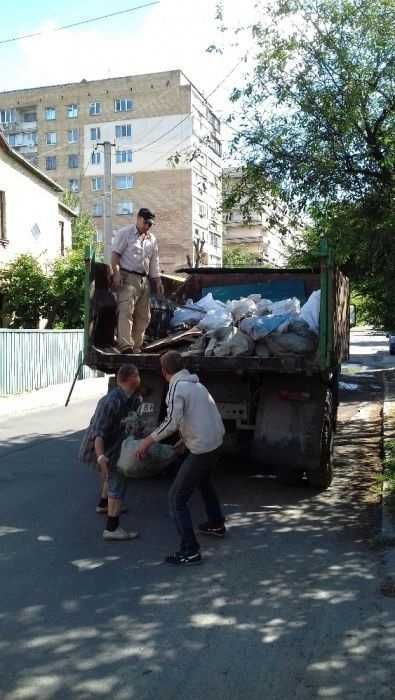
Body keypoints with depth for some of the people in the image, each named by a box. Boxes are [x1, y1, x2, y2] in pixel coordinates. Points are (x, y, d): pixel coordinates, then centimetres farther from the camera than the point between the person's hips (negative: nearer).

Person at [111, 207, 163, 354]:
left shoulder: (152, 239, 20)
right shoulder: (125, 233, 2)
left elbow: (154, 263, 23)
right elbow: (115, 254, -5)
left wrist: (158, 282, 16)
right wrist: (116, 273, -17)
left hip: (144, 280, 7)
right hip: (128, 277, -7)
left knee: (143, 316, 3)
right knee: (126, 311, -18)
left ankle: (136, 346, 8)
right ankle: (125, 345, -27)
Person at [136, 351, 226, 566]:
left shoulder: (176, 388, -14)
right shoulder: (196, 384, 13)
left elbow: (173, 421, -25)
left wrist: (149, 440, -17)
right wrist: (183, 440, 29)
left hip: (201, 449, -9)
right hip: (216, 442, 9)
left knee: (177, 498, -1)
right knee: (204, 482, 35)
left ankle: (190, 551, 0)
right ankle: (216, 524, 50)